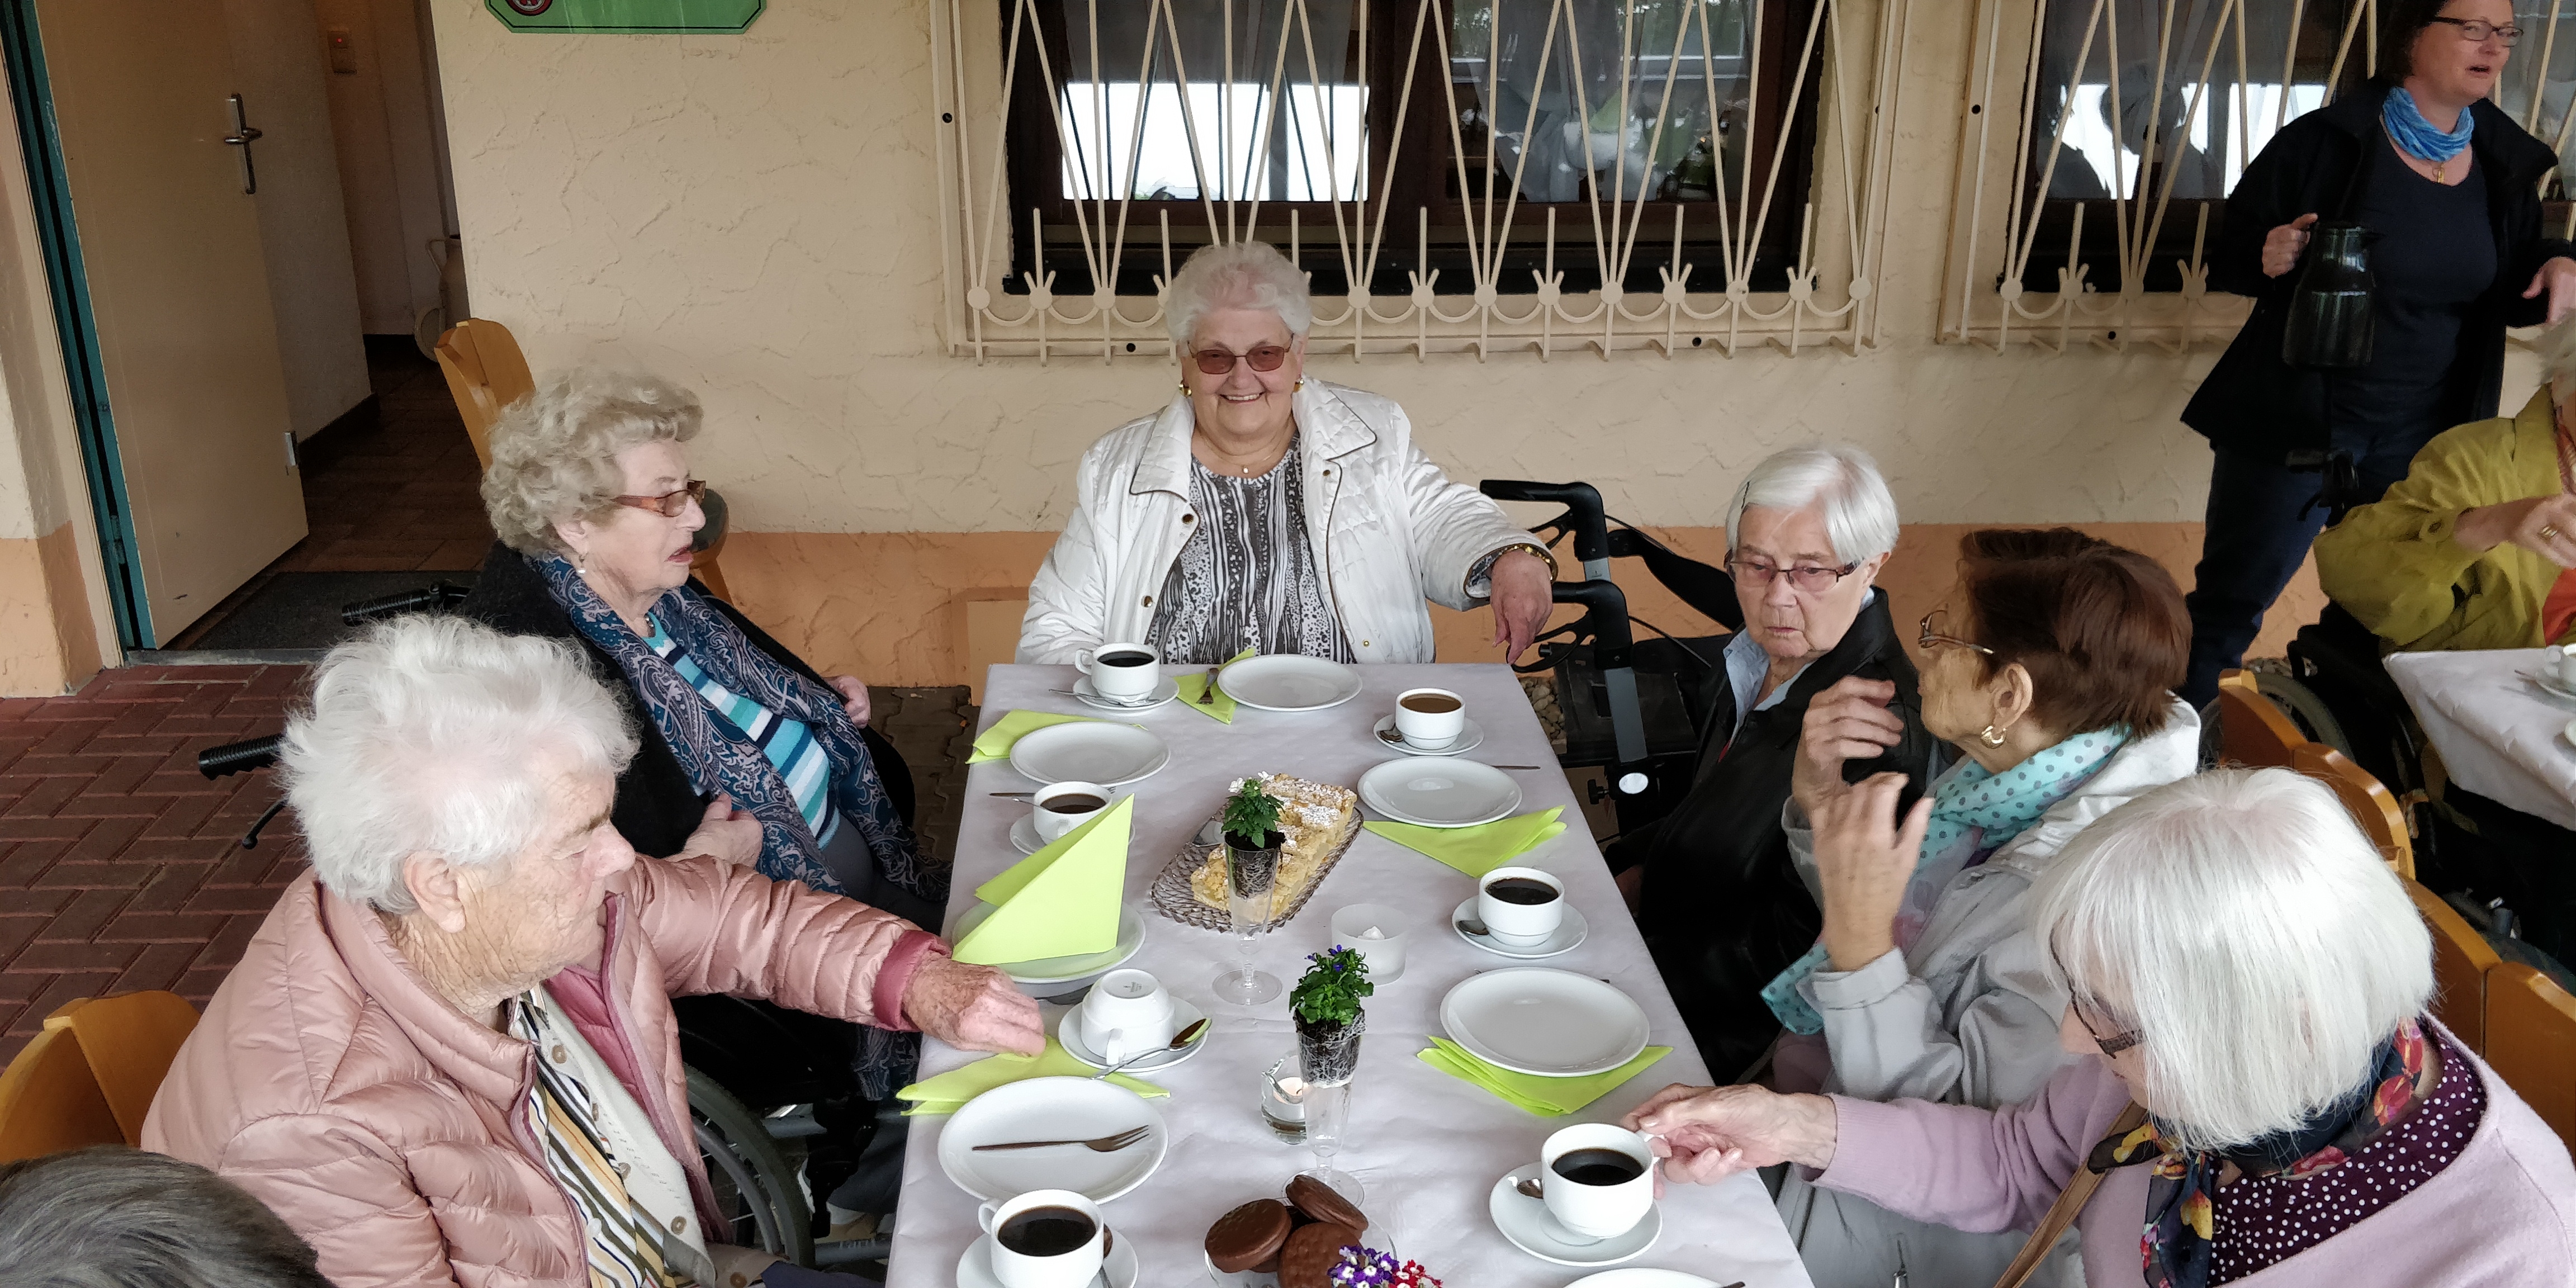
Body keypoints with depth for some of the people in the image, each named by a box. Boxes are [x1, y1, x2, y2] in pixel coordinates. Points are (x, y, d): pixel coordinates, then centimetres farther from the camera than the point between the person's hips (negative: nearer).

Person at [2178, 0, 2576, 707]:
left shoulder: (2507, 163, 5)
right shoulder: (2328, 143, -10)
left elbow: (2506, 297, 15)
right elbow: (2228, 256, -5)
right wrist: (2268, 259, -27)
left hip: (2421, 439, 5)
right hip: (2293, 426, -5)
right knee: (2227, 609, -3)